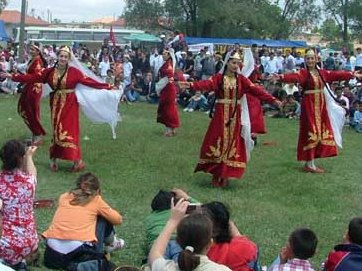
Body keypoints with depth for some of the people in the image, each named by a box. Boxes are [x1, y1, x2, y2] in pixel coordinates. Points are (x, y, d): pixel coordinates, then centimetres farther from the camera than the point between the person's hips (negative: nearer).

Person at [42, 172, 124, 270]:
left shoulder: (64, 197, 17)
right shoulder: (96, 200, 8)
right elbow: (118, 220, 21)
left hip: (52, 255, 4)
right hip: (80, 253, -4)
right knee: (103, 218, 22)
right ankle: (111, 244, 43)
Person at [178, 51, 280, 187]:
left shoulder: (241, 79, 4)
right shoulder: (219, 77, -4)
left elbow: (255, 89, -4)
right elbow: (207, 84, -22)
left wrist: (272, 100, -15)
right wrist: (191, 85, -42)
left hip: (235, 115, 2)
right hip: (221, 115, -2)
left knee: (232, 143, 4)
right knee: (218, 143, -2)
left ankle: (225, 175, 12)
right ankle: (216, 175, 9)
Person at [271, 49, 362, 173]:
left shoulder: (322, 72, 10)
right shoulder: (303, 73, -9)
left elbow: (337, 75, 17)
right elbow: (294, 77, -27)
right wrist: (281, 77, -47)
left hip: (321, 105, 7)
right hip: (309, 105, -7)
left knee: (321, 131, 8)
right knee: (311, 132, -7)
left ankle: (311, 161, 16)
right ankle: (309, 164, -2)